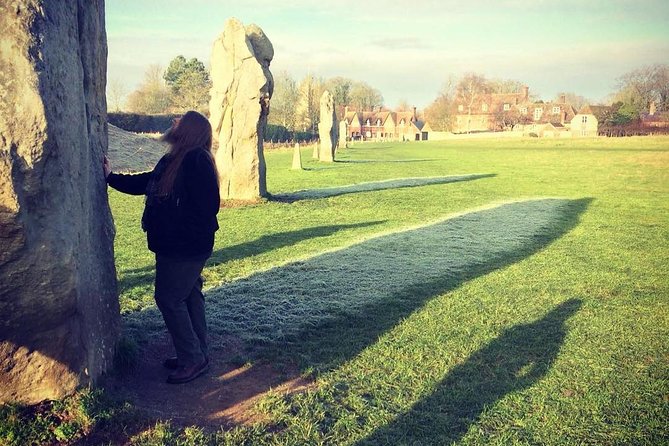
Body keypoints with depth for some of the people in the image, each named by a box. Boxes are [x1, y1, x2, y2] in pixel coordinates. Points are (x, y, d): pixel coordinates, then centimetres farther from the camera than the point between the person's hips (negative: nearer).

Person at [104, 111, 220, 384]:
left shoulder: (197, 160, -19)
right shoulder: (172, 161, 12)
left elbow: (208, 205, -23)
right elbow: (144, 183, 23)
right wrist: (111, 177, 23)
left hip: (186, 248, -10)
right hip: (176, 246, 10)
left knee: (169, 298, -3)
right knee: (188, 296, 16)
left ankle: (194, 359, 8)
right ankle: (196, 354, 28)